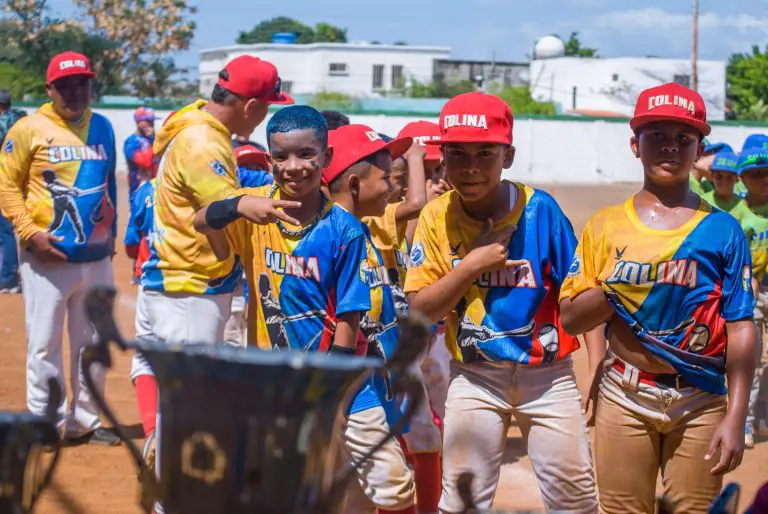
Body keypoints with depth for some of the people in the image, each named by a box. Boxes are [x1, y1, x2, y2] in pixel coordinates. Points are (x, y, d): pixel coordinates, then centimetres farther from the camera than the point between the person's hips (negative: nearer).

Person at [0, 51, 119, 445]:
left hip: (97, 258, 5)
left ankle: (86, 421, 19)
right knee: (44, 344, -2)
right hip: (47, 259, -5)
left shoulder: (102, 128, 11)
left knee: (92, 343, 10)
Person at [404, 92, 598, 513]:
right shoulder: (437, 218, -4)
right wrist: (471, 266, -17)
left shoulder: (539, 209, -9)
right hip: (475, 378, 1)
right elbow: (420, 310, -6)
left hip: (547, 373, -1)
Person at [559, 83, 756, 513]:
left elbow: (741, 329, -3)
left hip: (700, 403, -1)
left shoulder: (722, 230, 0)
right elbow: (570, 318, 1)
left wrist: (736, 417, -10)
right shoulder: (607, 225, 3)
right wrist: (617, 288, -16)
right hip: (625, 398, 1)